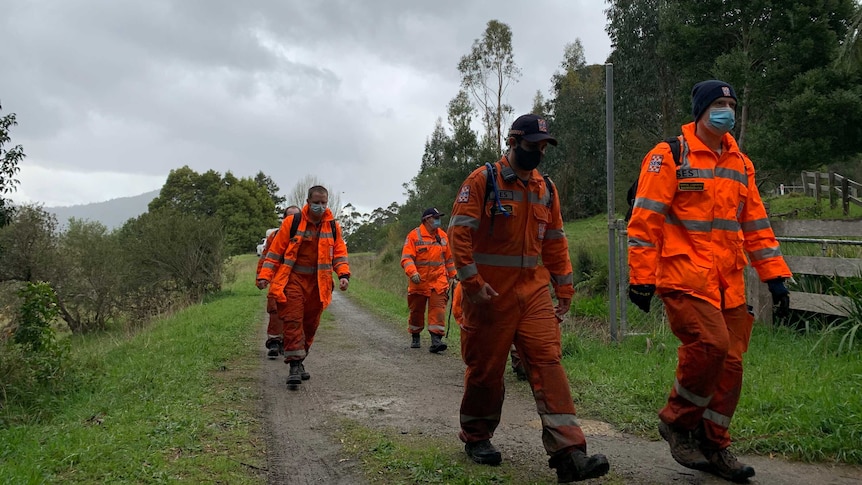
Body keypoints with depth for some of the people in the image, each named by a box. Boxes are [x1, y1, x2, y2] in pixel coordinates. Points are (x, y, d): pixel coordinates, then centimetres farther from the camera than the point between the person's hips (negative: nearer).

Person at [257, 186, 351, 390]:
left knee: (310, 325, 11)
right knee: (293, 321, -10)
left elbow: (339, 253, 10)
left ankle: (299, 362, 26)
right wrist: (265, 275, -7)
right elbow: (275, 251, 0)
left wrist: (343, 274, -6)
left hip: (318, 284, 3)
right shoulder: (291, 222, -3)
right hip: (293, 280, -3)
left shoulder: (333, 227, 6)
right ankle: (295, 365, -8)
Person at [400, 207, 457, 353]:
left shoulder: (442, 235, 9)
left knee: (438, 308, -11)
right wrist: (412, 273, -28)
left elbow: (448, 257, 18)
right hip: (419, 282, -2)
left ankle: (436, 339, -14)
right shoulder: (414, 235, -6)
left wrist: (452, 275, 17)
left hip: (439, 281, 2)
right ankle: (415, 338, 29)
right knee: (417, 311, 10)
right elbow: (406, 258, -13)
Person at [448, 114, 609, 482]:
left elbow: (555, 242, 16)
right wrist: (472, 281, -17)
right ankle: (476, 436, 29)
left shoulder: (545, 189, 11)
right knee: (486, 367, 7)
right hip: (490, 294, -4)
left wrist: (564, 288, 13)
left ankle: (568, 454, -10)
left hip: (534, 292, 4)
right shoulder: (483, 180, -6)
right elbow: (459, 232, -11)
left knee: (549, 362, -7)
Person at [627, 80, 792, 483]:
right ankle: (677, 420, 5)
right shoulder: (669, 157, -3)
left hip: (729, 284, 7)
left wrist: (775, 275, 12)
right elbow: (645, 221, -8)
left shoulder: (740, 164, 17)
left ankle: (713, 446, 21)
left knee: (730, 362, 5)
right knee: (710, 344, -20)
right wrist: (641, 278, -12)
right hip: (684, 278, -6)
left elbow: (755, 224, 19)